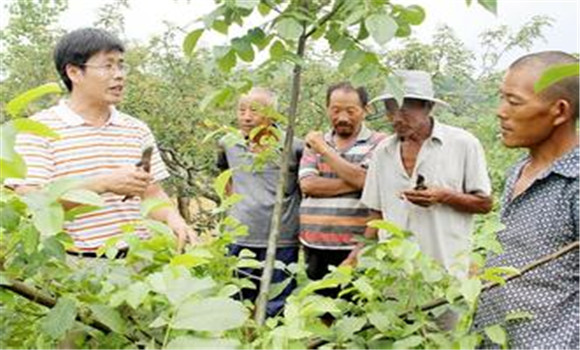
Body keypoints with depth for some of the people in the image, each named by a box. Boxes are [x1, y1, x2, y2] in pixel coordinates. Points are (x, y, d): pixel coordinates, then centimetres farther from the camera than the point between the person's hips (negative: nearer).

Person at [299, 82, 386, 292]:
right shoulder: (315, 142, 15)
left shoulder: (378, 143, 2)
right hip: (315, 248, 4)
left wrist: (324, 149, -8)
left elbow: (361, 178, -14)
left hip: (356, 249, -4)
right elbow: (307, 184, 0)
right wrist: (352, 184, -10)